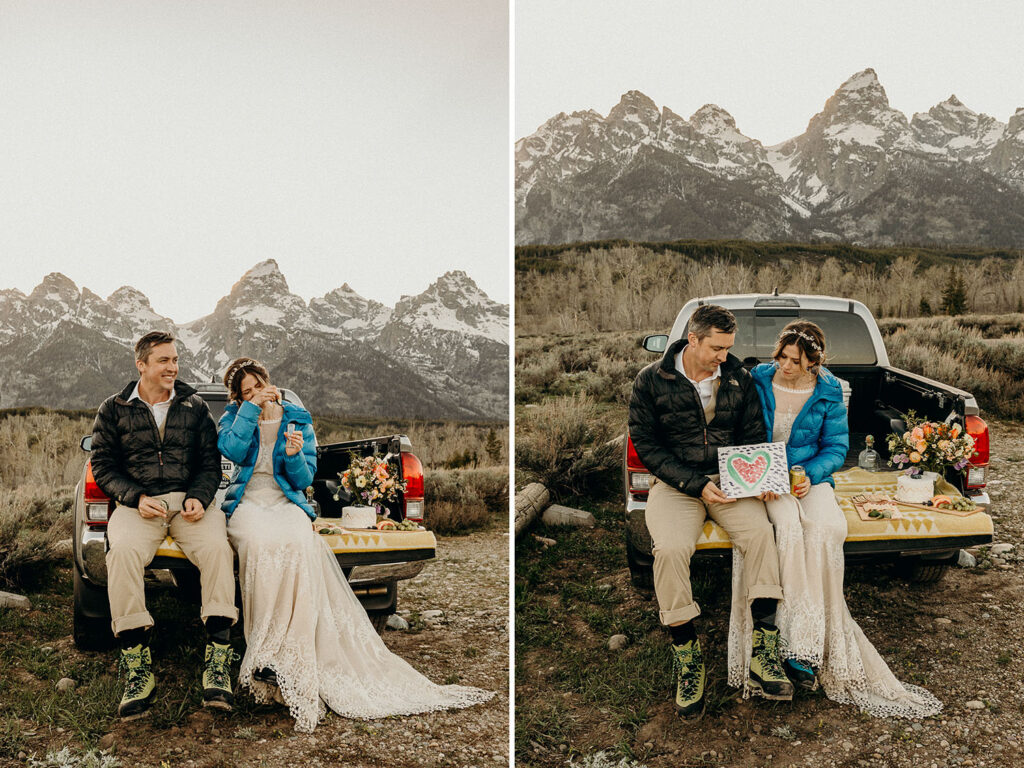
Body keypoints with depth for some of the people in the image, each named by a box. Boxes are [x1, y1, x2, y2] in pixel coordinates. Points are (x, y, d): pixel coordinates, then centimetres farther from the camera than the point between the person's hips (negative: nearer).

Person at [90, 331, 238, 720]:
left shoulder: (195, 407, 14)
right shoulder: (114, 410, 11)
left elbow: (210, 463, 12)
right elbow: (103, 465, 8)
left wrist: (198, 497, -9)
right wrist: (136, 498, -9)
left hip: (189, 501, 1)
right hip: (138, 503, 0)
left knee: (218, 547, -31)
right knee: (122, 552, -33)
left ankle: (218, 657, -27)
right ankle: (137, 666, -26)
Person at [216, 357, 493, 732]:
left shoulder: (297, 419, 12)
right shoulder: (235, 416, 13)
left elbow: (304, 480, 8)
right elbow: (232, 450, -10)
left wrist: (294, 456, -12)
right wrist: (252, 407, -7)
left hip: (287, 505, 1)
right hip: (248, 504, 0)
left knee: (299, 544, -36)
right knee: (262, 543, -38)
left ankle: (282, 658, -37)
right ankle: (269, 658, -34)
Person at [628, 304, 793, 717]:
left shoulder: (739, 379, 7)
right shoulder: (651, 381, -3)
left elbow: (754, 436, 13)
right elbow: (646, 444, -5)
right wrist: (696, 484, -15)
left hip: (729, 480, 2)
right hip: (674, 483, -2)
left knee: (760, 532, -28)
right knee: (670, 549, -31)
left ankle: (764, 656, -24)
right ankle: (686, 653, -13)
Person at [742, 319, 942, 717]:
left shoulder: (828, 392, 3)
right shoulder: (757, 381, 0)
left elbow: (836, 446, 6)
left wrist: (811, 474, -14)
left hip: (810, 476, 1)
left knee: (828, 527, -32)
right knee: (789, 526, -34)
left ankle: (803, 646, -29)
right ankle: (799, 639, -31)